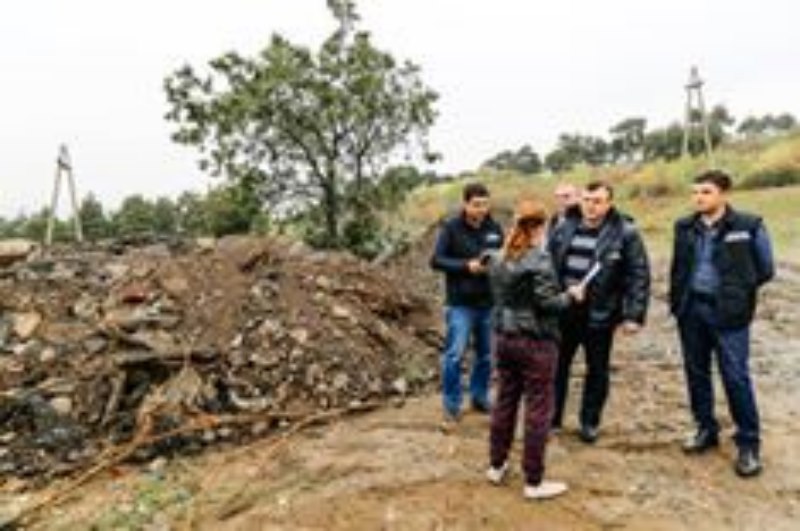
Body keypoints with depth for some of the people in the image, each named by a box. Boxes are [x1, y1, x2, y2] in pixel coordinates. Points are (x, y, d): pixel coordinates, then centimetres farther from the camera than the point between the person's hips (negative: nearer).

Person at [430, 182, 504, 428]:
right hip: (461, 304, -4)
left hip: (489, 303, 4)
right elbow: (436, 260, -8)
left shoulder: (495, 229, 4)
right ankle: (451, 407, 9)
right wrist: (466, 265, -19)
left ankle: (480, 397, 32)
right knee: (455, 354, -5)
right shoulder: (451, 228, -6)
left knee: (486, 354, 13)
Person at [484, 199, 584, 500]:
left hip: (504, 337, 7)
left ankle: (496, 466, 28)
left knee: (505, 402, 17)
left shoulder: (499, 258, 5)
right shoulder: (538, 259, -17)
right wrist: (571, 295, -2)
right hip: (536, 342, -7)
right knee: (538, 410, 3)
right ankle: (533, 482, 12)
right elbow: (546, 302, -18)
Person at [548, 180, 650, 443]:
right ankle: (552, 417, 30)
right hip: (562, 311, 3)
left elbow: (639, 275, -9)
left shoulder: (625, 232, -8)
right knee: (557, 366, 13)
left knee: (597, 370, 12)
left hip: (599, 315, -3)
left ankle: (590, 422, 30)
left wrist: (634, 314, -14)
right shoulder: (565, 227, 3)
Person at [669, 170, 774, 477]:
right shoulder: (685, 227, 5)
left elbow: (765, 269, 1)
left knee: (735, 377, -1)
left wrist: (737, 292, 0)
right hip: (692, 309, 5)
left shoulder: (748, 226, -7)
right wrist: (677, 300, 7)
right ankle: (706, 429, 29)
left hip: (728, 313, -4)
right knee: (696, 372, 12)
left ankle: (748, 444, 13)